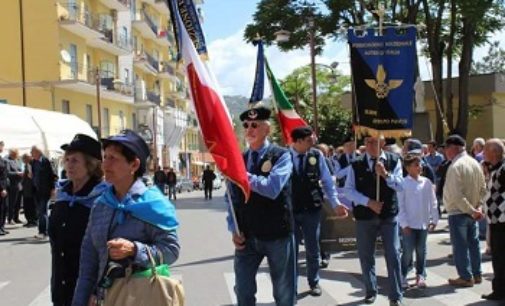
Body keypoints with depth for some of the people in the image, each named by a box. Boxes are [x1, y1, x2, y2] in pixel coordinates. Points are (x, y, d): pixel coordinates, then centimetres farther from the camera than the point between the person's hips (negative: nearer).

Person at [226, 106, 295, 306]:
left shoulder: (281, 156, -7)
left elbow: (272, 188, -24)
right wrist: (234, 229, -2)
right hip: (247, 237, 4)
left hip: (277, 235, -4)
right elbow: (233, 199, 9)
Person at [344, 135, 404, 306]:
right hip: (364, 216, 1)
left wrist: (385, 174, -22)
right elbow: (348, 190, -4)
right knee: (366, 256, 10)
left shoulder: (393, 161, 1)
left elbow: (400, 186, -6)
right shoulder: (356, 164, -1)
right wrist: (369, 202, -14)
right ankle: (371, 291, 29)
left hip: (389, 215, -1)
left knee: (393, 256, -2)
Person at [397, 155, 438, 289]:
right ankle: (402, 276, 11)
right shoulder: (403, 184, -7)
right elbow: (400, 205, -7)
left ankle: (420, 276, 21)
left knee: (421, 251, 11)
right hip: (409, 224, -3)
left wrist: (434, 219, 6)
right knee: (407, 251, 0)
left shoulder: (426, 182, 3)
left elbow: (433, 202, 8)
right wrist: (404, 223, -10)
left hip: (423, 223, 3)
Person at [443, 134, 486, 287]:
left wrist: (472, 210, -17)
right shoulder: (475, 163, 5)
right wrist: (477, 207, 6)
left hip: (458, 213, -8)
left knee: (460, 246, 3)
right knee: (473, 243, 16)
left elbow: (457, 195, -24)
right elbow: (483, 189, 9)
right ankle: (477, 274, 25)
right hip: (472, 213, 8)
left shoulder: (455, 167, -21)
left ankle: (466, 277, 9)